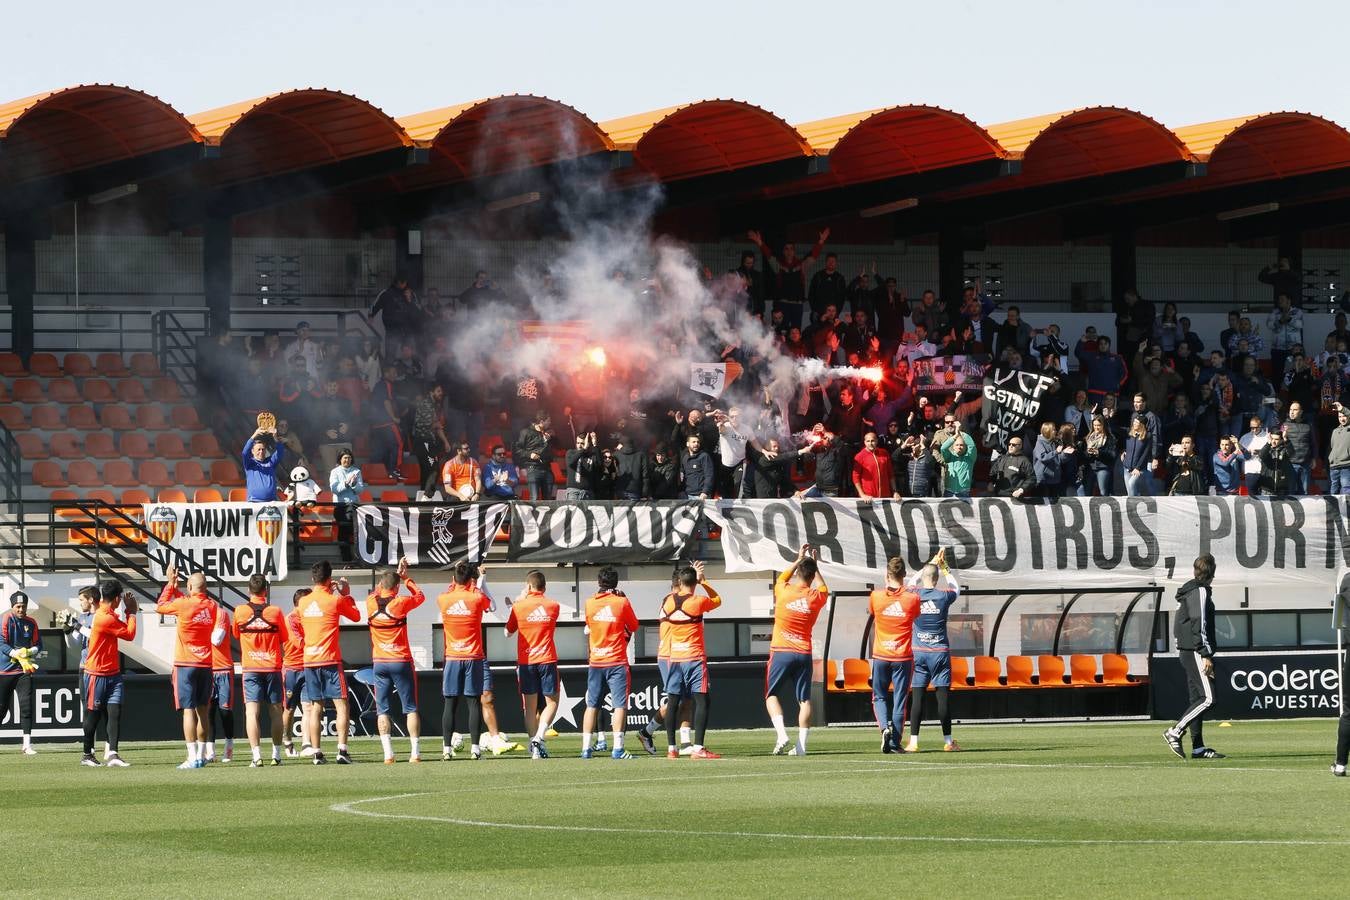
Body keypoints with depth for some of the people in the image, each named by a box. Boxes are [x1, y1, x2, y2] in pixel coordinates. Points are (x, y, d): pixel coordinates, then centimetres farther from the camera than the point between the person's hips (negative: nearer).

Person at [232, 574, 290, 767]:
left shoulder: (240, 611, -3)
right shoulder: (275, 612, -4)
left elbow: (235, 633, 13)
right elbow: (284, 638, 6)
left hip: (251, 669, -1)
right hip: (273, 666, 1)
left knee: (252, 711, -6)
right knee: (275, 711, 11)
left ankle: (257, 756, -17)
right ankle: (276, 755, 15)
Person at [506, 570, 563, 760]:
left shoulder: (519, 607, -3)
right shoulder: (554, 606, 1)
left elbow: (508, 632, 10)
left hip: (525, 661, 0)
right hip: (547, 660, 0)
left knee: (530, 706, 6)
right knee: (552, 702, 7)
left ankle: (535, 747, 2)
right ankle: (539, 737, -13)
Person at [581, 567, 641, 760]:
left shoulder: (590, 604, 3)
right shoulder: (622, 603, -7)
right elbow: (634, 628, 6)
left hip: (596, 662, 3)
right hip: (617, 661, -3)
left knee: (592, 706, 10)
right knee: (620, 705, -4)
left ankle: (586, 748, 9)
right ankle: (618, 748, -13)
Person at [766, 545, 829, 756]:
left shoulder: (784, 592, -5)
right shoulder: (816, 597, -1)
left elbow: (782, 578, 20)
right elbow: (822, 588, 25)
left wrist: (799, 560, 29)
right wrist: (814, 564, 31)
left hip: (781, 652, -2)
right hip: (804, 654, 2)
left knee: (772, 694, 7)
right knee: (804, 699, 5)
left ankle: (781, 734, -14)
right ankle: (801, 745, 0)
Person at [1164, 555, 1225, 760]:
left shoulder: (1188, 591, 19)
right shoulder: (1200, 591, -10)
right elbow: (1199, 625, -18)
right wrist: (1206, 655, -20)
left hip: (1186, 652, 10)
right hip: (1195, 651, -10)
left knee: (1197, 698, 8)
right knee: (1207, 697, -12)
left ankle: (1198, 747, 7)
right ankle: (1175, 732, -16)